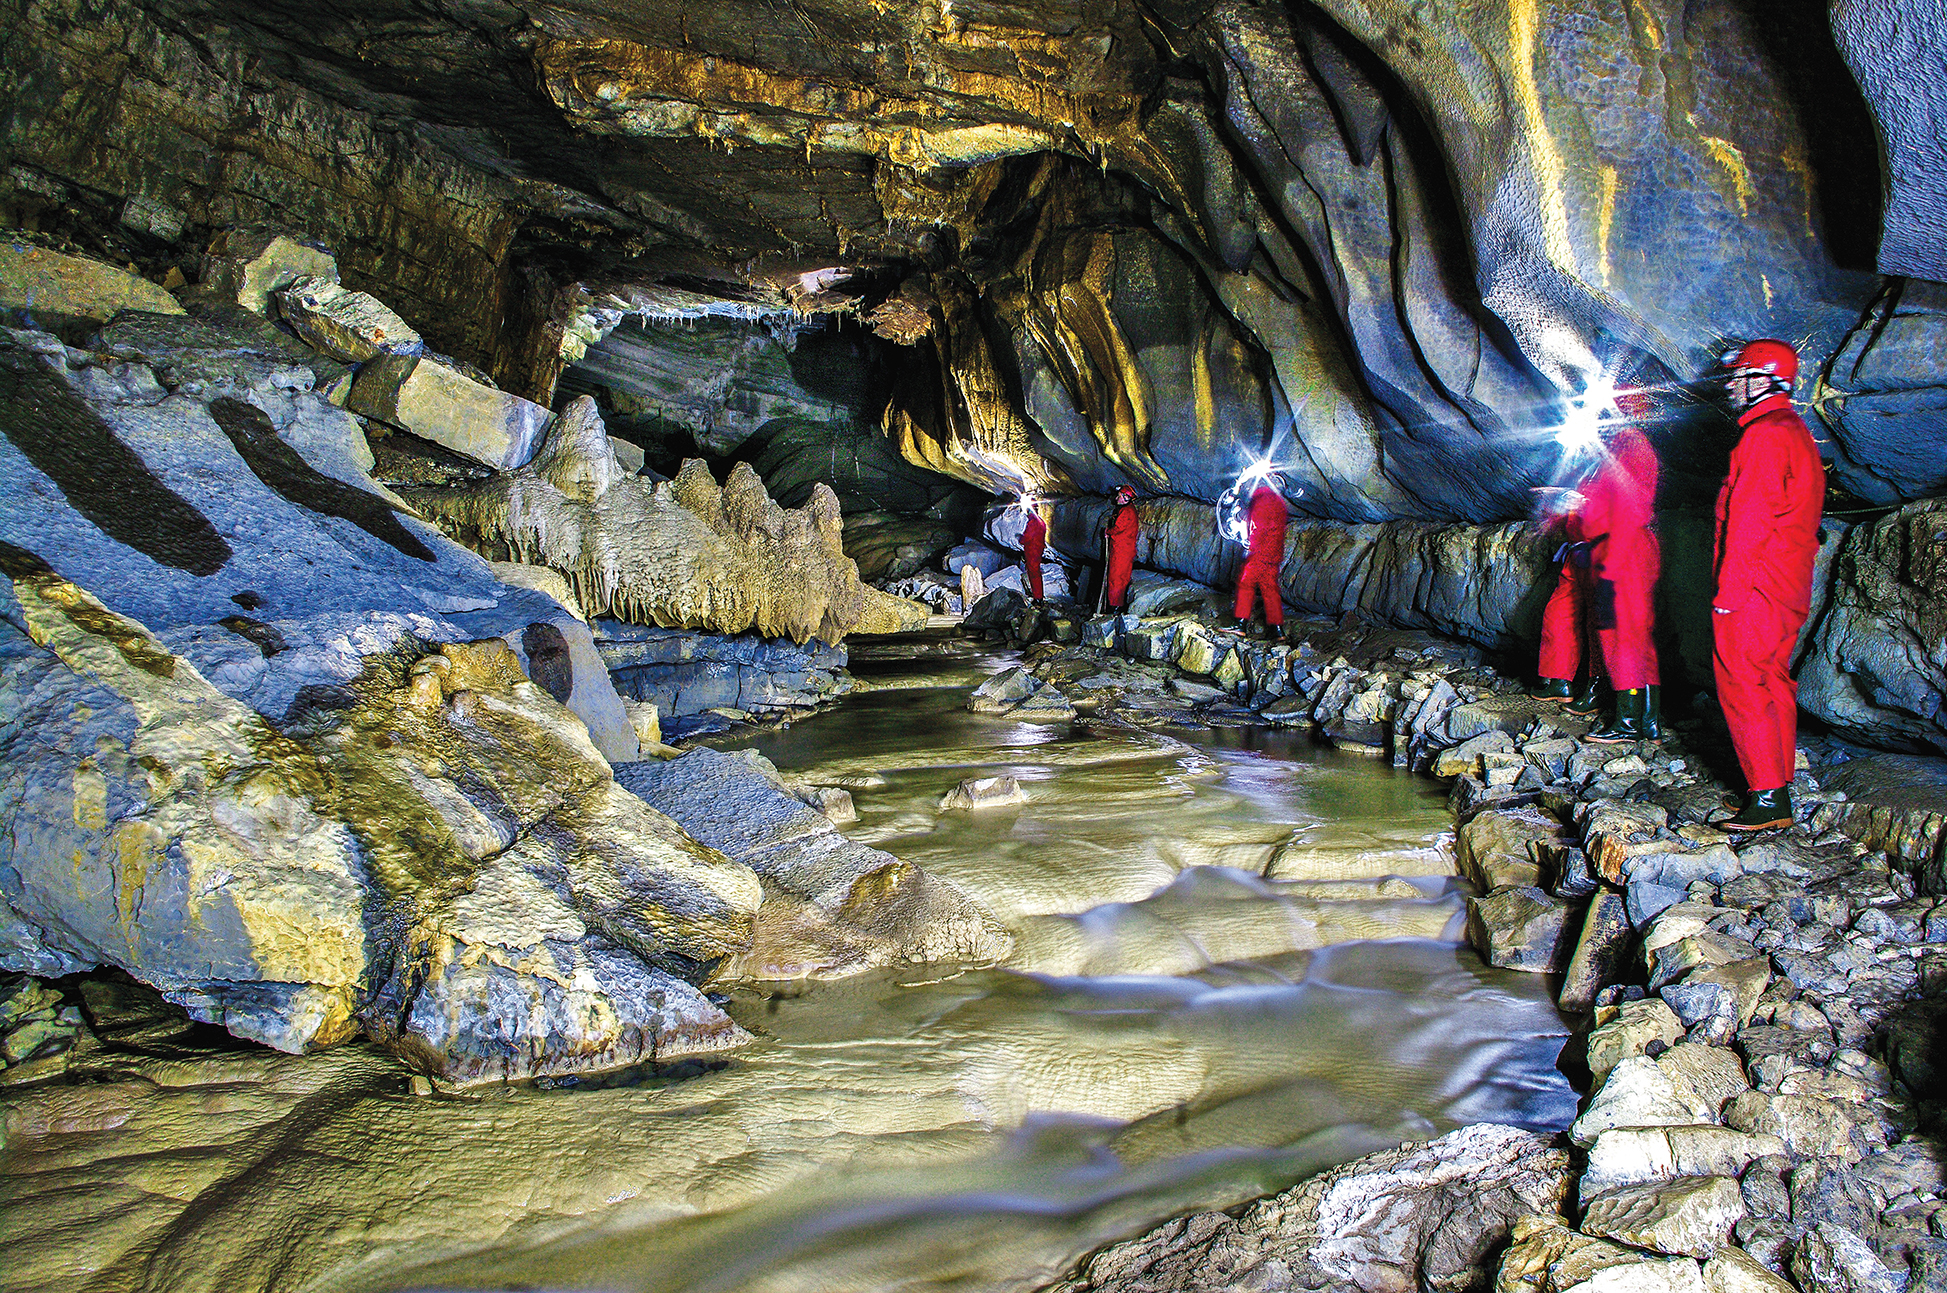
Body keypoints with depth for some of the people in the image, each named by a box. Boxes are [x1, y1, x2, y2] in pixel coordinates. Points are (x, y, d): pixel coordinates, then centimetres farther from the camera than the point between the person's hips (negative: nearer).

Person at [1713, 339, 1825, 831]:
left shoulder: (1764, 435, -13)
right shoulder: (1798, 433, 19)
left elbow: (1749, 518, -20)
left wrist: (1728, 588, -18)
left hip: (1753, 589, -10)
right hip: (1789, 592, 10)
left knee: (1741, 685, -8)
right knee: (1774, 683, 13)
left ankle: (1768, 799, -8)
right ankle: (1777, 789, 19)